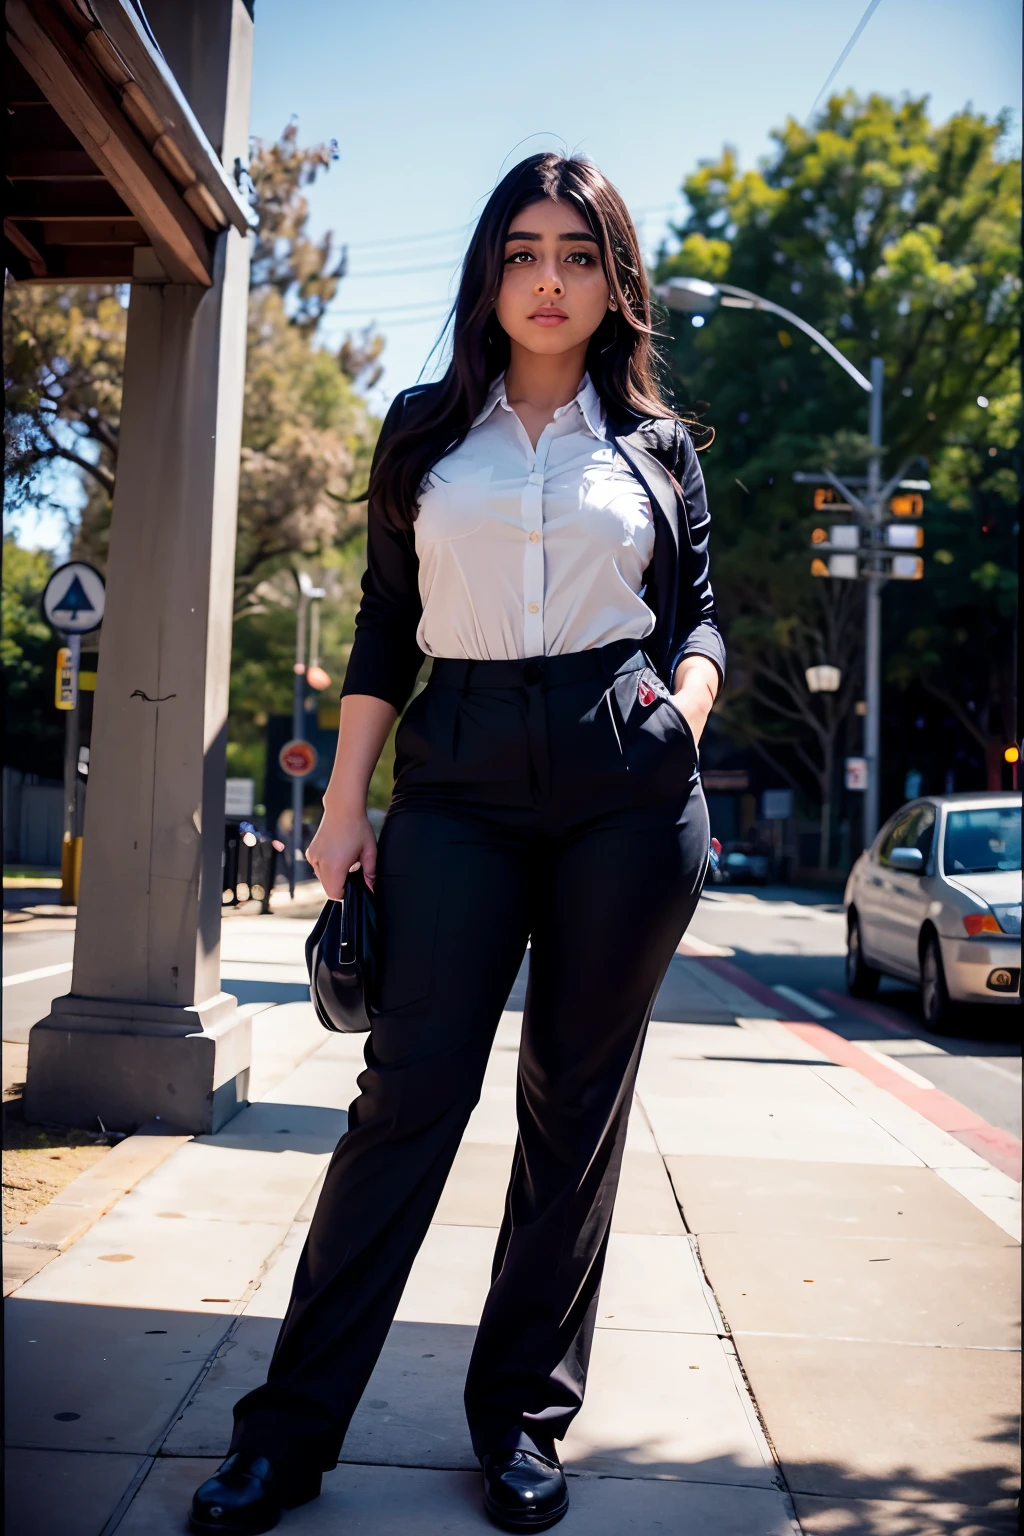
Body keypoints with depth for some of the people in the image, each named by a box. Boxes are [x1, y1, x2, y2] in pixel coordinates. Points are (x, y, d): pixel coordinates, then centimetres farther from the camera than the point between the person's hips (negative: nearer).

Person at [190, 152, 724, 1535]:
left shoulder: (660, 445, 13)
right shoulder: (427, 429, 12)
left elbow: (697, 614, 14)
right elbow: (385, 625, 10)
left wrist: (686, 705, -9)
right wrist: (346, 804, 4)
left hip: (625, 785, 1)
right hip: (461, 782, 0)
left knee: (578, 1102, 5)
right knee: (411, 1089, -4)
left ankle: (524, 1416, 19)